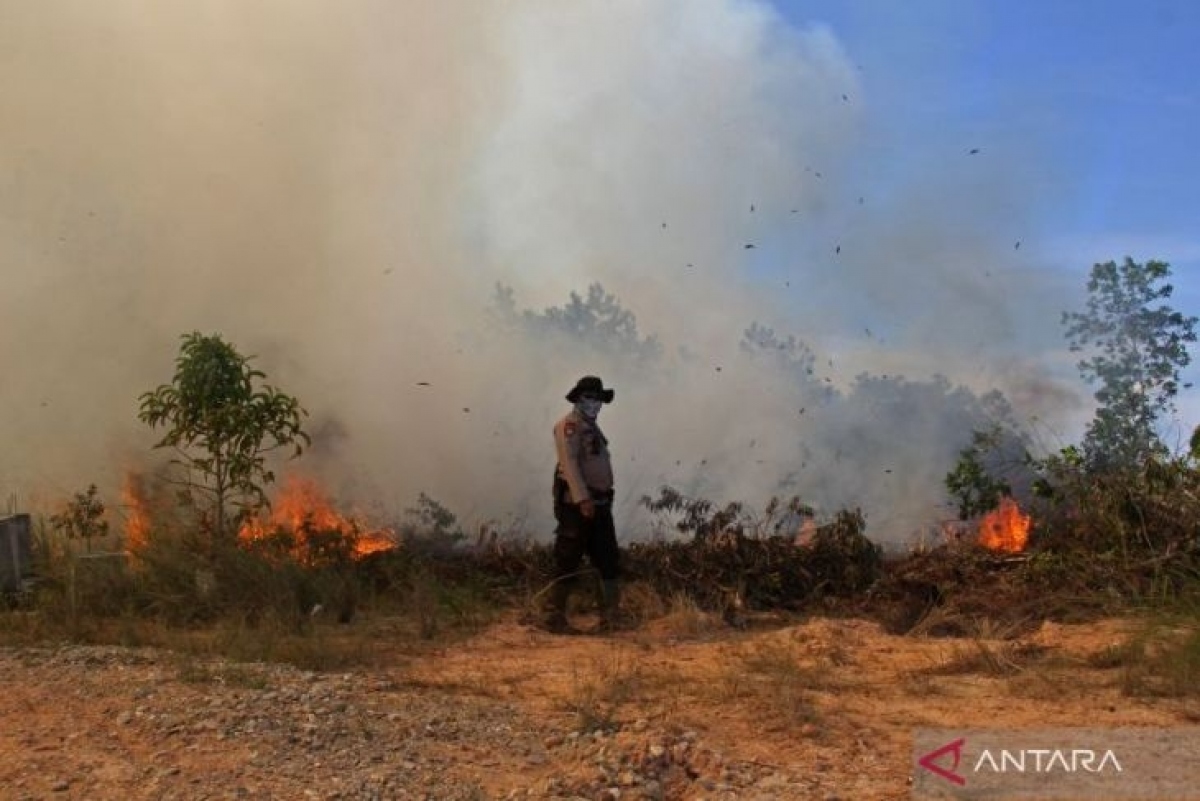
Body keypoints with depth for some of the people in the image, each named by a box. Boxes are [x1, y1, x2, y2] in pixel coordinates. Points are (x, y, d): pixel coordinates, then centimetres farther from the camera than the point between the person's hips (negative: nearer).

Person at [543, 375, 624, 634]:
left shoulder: (592, 428, 21)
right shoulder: (569, 425, -6)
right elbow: (569, 462, -17)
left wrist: (602, 501, 17)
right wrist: (582, 499, -25)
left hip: (599, 505, 9)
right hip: (577, 505, -9)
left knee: (609, 562, 8)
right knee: (568, 564, -4)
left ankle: (610, 619, 13)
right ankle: (555, 619, 4)